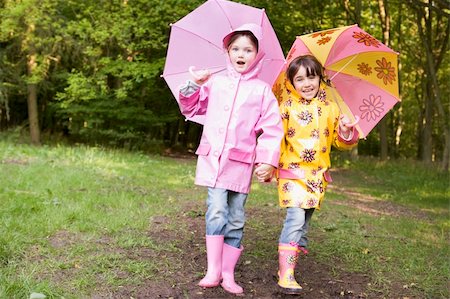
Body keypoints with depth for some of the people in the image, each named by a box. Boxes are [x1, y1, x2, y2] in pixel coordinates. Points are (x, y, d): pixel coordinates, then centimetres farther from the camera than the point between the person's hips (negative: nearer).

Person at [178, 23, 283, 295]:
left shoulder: (262, 89, 5)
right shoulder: (215, 82, 10)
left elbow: (272, 128, 2)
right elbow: (190, 108, 17)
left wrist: (268, 160, -7)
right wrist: (195, 85, 0)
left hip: (241, 161, 0)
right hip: (213, 158, 0)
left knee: (236, 218, 4)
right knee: (217, 211, -13)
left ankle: (228, 273, 12)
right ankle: (213, 271, -6)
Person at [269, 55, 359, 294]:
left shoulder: (330, 107, 7)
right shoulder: (287, 106, -3)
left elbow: (341, 141, 11)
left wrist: (346, 131, -10)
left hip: (318, 174, 4)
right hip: (292, 171, -4)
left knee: (303, 223, 12)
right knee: (296, 218, -18)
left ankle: (289, 265, 28)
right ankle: (286, 275, -15)